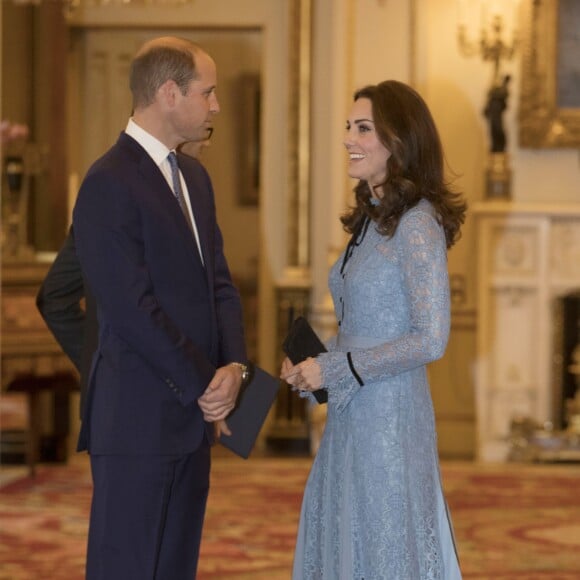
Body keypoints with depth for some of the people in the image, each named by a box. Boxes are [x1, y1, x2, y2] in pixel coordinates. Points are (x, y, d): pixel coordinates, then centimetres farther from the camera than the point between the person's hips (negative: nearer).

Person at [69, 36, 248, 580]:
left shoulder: (193, 176, 15)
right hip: (136, 419, -8)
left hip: (191, 413, 9)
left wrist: (233, 366, -3)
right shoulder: (109, 183, -14)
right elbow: (131, 308, -17)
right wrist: (204, 386, -12)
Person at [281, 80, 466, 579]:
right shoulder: (372, 220, 12)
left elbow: (431, 339, -20)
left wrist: (334, 369, -16)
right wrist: (313, 365, 3)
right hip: (351, 419, 9)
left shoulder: (418, 223, -15)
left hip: (391, 420, -9)